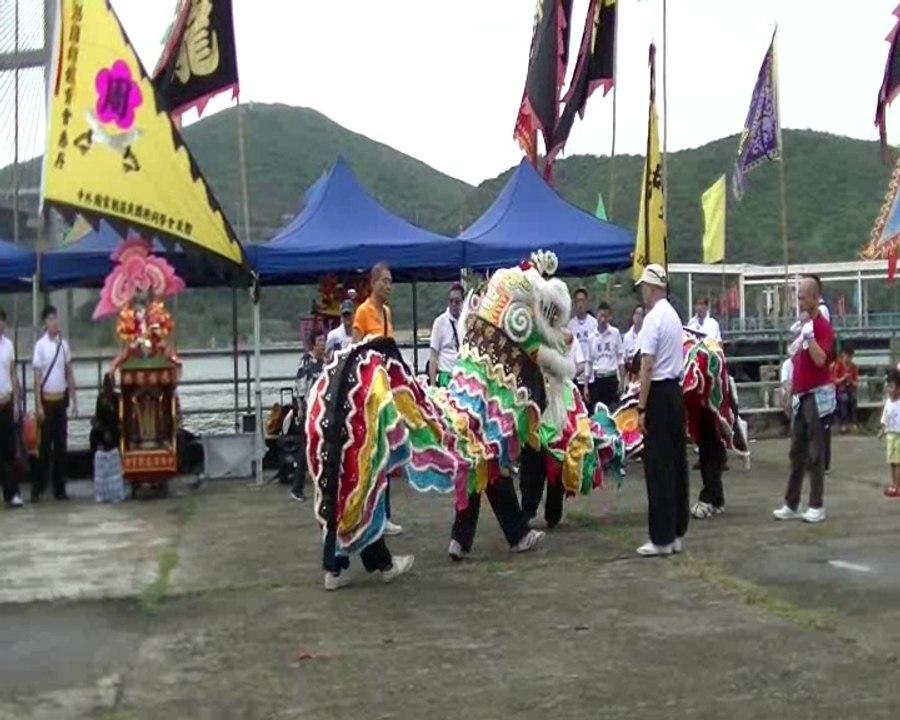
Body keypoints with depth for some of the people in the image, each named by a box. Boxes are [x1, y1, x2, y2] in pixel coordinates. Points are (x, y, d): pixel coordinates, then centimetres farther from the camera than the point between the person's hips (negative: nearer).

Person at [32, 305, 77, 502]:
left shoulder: (64, 344, 6)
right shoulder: (40, 346, -8)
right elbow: (37, 378, -10)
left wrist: (74, 401, 7)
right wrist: (38, 406, -14)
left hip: (61, 400, 4)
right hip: (47, 400, -4)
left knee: (61, 445, 7)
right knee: (45, 445, -2)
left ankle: (60, 488, 13)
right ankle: (37, 488, 6)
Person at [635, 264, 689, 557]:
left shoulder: (653, 318, -15)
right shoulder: (673, 315, 12)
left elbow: (647, 368, -19)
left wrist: (641, 408, -16)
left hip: (658, 393, -9)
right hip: (676, 390, 9)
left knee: (658, 466, -5)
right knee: (676, 461, 11)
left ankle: (661, 538, -2)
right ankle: (677, 533, 18)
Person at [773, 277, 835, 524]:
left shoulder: (823, 326, -12)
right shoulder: (803, 324, 14)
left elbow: (820, 359, -25)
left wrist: (809, 334, -26)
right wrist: (791, 390, 18)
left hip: (817, 396, -8)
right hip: (800, 397, 8)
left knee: (815, 453, -5)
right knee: (797, 451, 9)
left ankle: (817, 506, 1)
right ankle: (791, 504, 14)